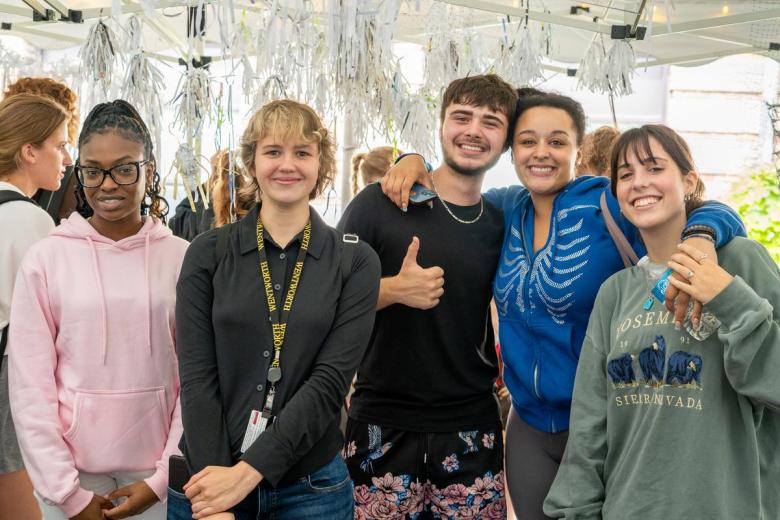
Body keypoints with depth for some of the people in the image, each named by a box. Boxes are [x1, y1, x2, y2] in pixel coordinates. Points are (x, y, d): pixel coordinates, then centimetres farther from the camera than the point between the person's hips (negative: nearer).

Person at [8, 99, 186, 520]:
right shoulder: (46, 258, -4)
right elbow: (30, 387, -4)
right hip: (71, 472, 0)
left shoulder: (182, 258, -2)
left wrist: (164, 479, -7)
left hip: (156, 473, 1)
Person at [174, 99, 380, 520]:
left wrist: (249, 470, -19)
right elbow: (197, 375, -7)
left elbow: (331, 380, -10)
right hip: (208, 480, 0)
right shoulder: (208, 253, -1)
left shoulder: (355, 261, -2)